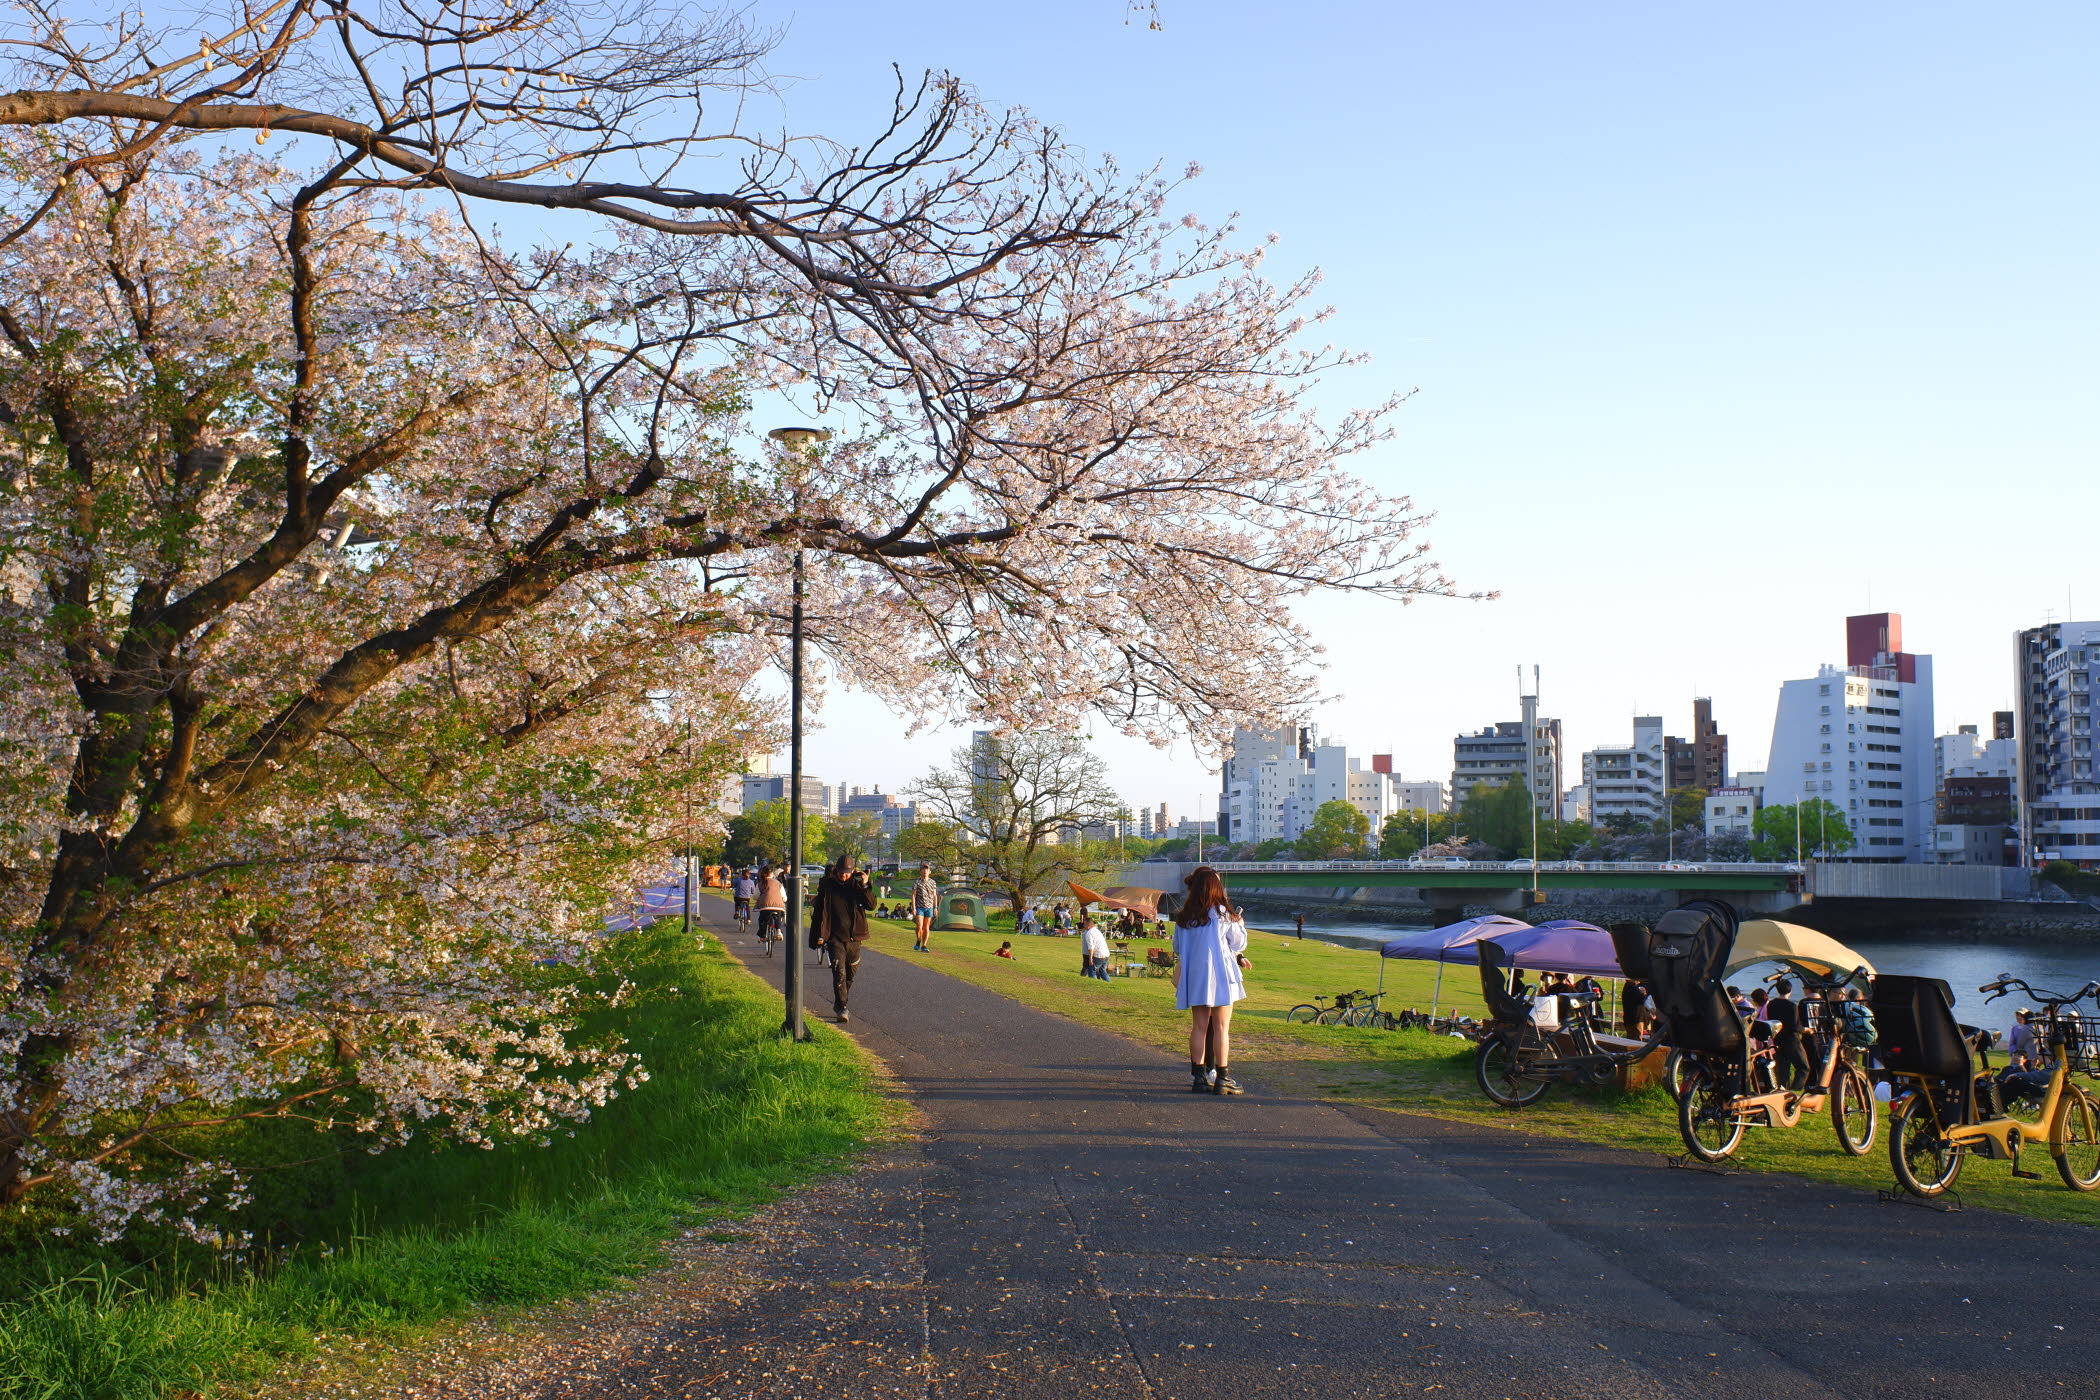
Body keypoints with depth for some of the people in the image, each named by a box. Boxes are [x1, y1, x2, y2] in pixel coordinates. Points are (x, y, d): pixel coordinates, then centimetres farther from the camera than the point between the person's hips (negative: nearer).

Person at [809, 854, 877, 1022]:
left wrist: (865, 886, -19)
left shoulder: (857, 884, 1)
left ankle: (839, 1005, 29)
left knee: (850, 974, 12)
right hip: (835, 937, -2)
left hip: (854, 937, 2)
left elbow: (871, 905, -7)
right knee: (839, 973, -14)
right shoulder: (827, 886, 0)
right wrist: (819, 935, 2)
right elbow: (819, 911, 6)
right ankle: (841, 1007, -13)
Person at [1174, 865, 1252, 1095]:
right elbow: (1238, 944, 0)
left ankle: (1199, 1076, 10)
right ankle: (1222, 1078, 0)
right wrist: (1240, 925, 19)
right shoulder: (1222, 913, -9)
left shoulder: (1184, 916, 6)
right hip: (1219, 974, -5)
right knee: (1221, 1028, 0)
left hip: (1193, 977, 5)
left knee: (1199, 1027, 9)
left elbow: (1177, 947, 14)